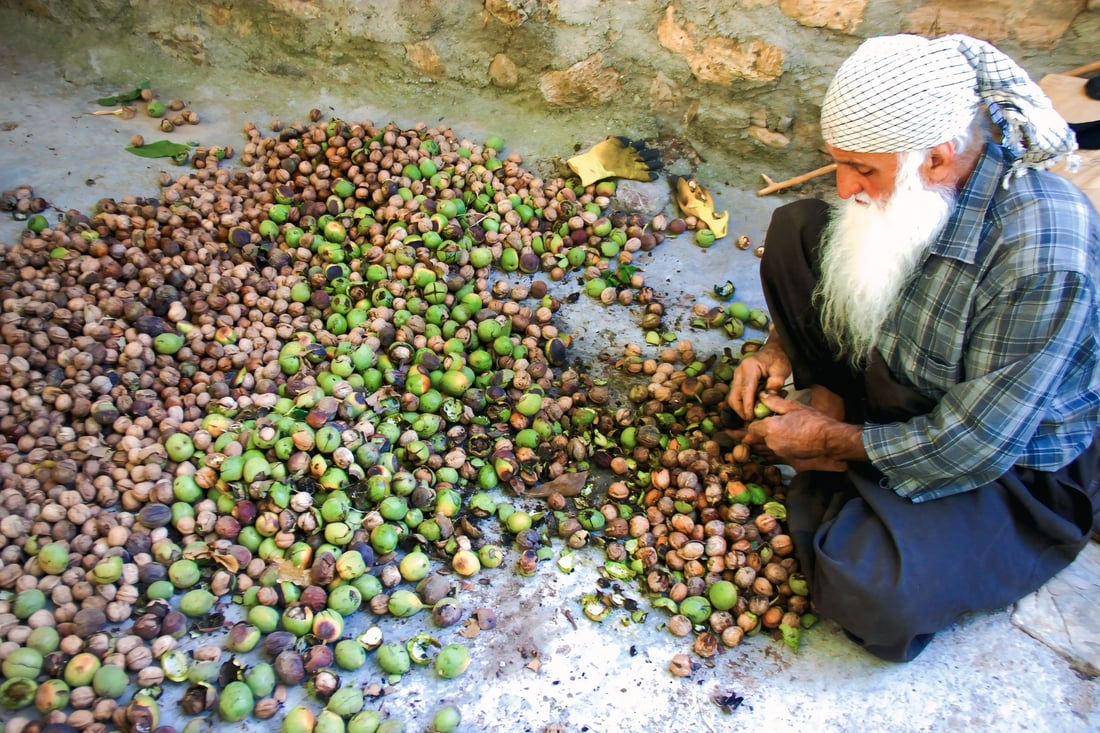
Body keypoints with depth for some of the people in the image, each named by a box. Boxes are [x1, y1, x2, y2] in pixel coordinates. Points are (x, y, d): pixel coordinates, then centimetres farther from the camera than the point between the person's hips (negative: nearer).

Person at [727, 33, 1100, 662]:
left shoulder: (1044, 256, -36)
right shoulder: (907, 181, -15)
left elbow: (976, 445, -29)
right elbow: (854, 267, 8)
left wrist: (833, 442, -18)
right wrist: (779, 348, -7)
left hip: (1019, 465, -6)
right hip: (899, 379, 6)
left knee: (870, 595, -32)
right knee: (797, 227, -2)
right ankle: (835, 400, -1)